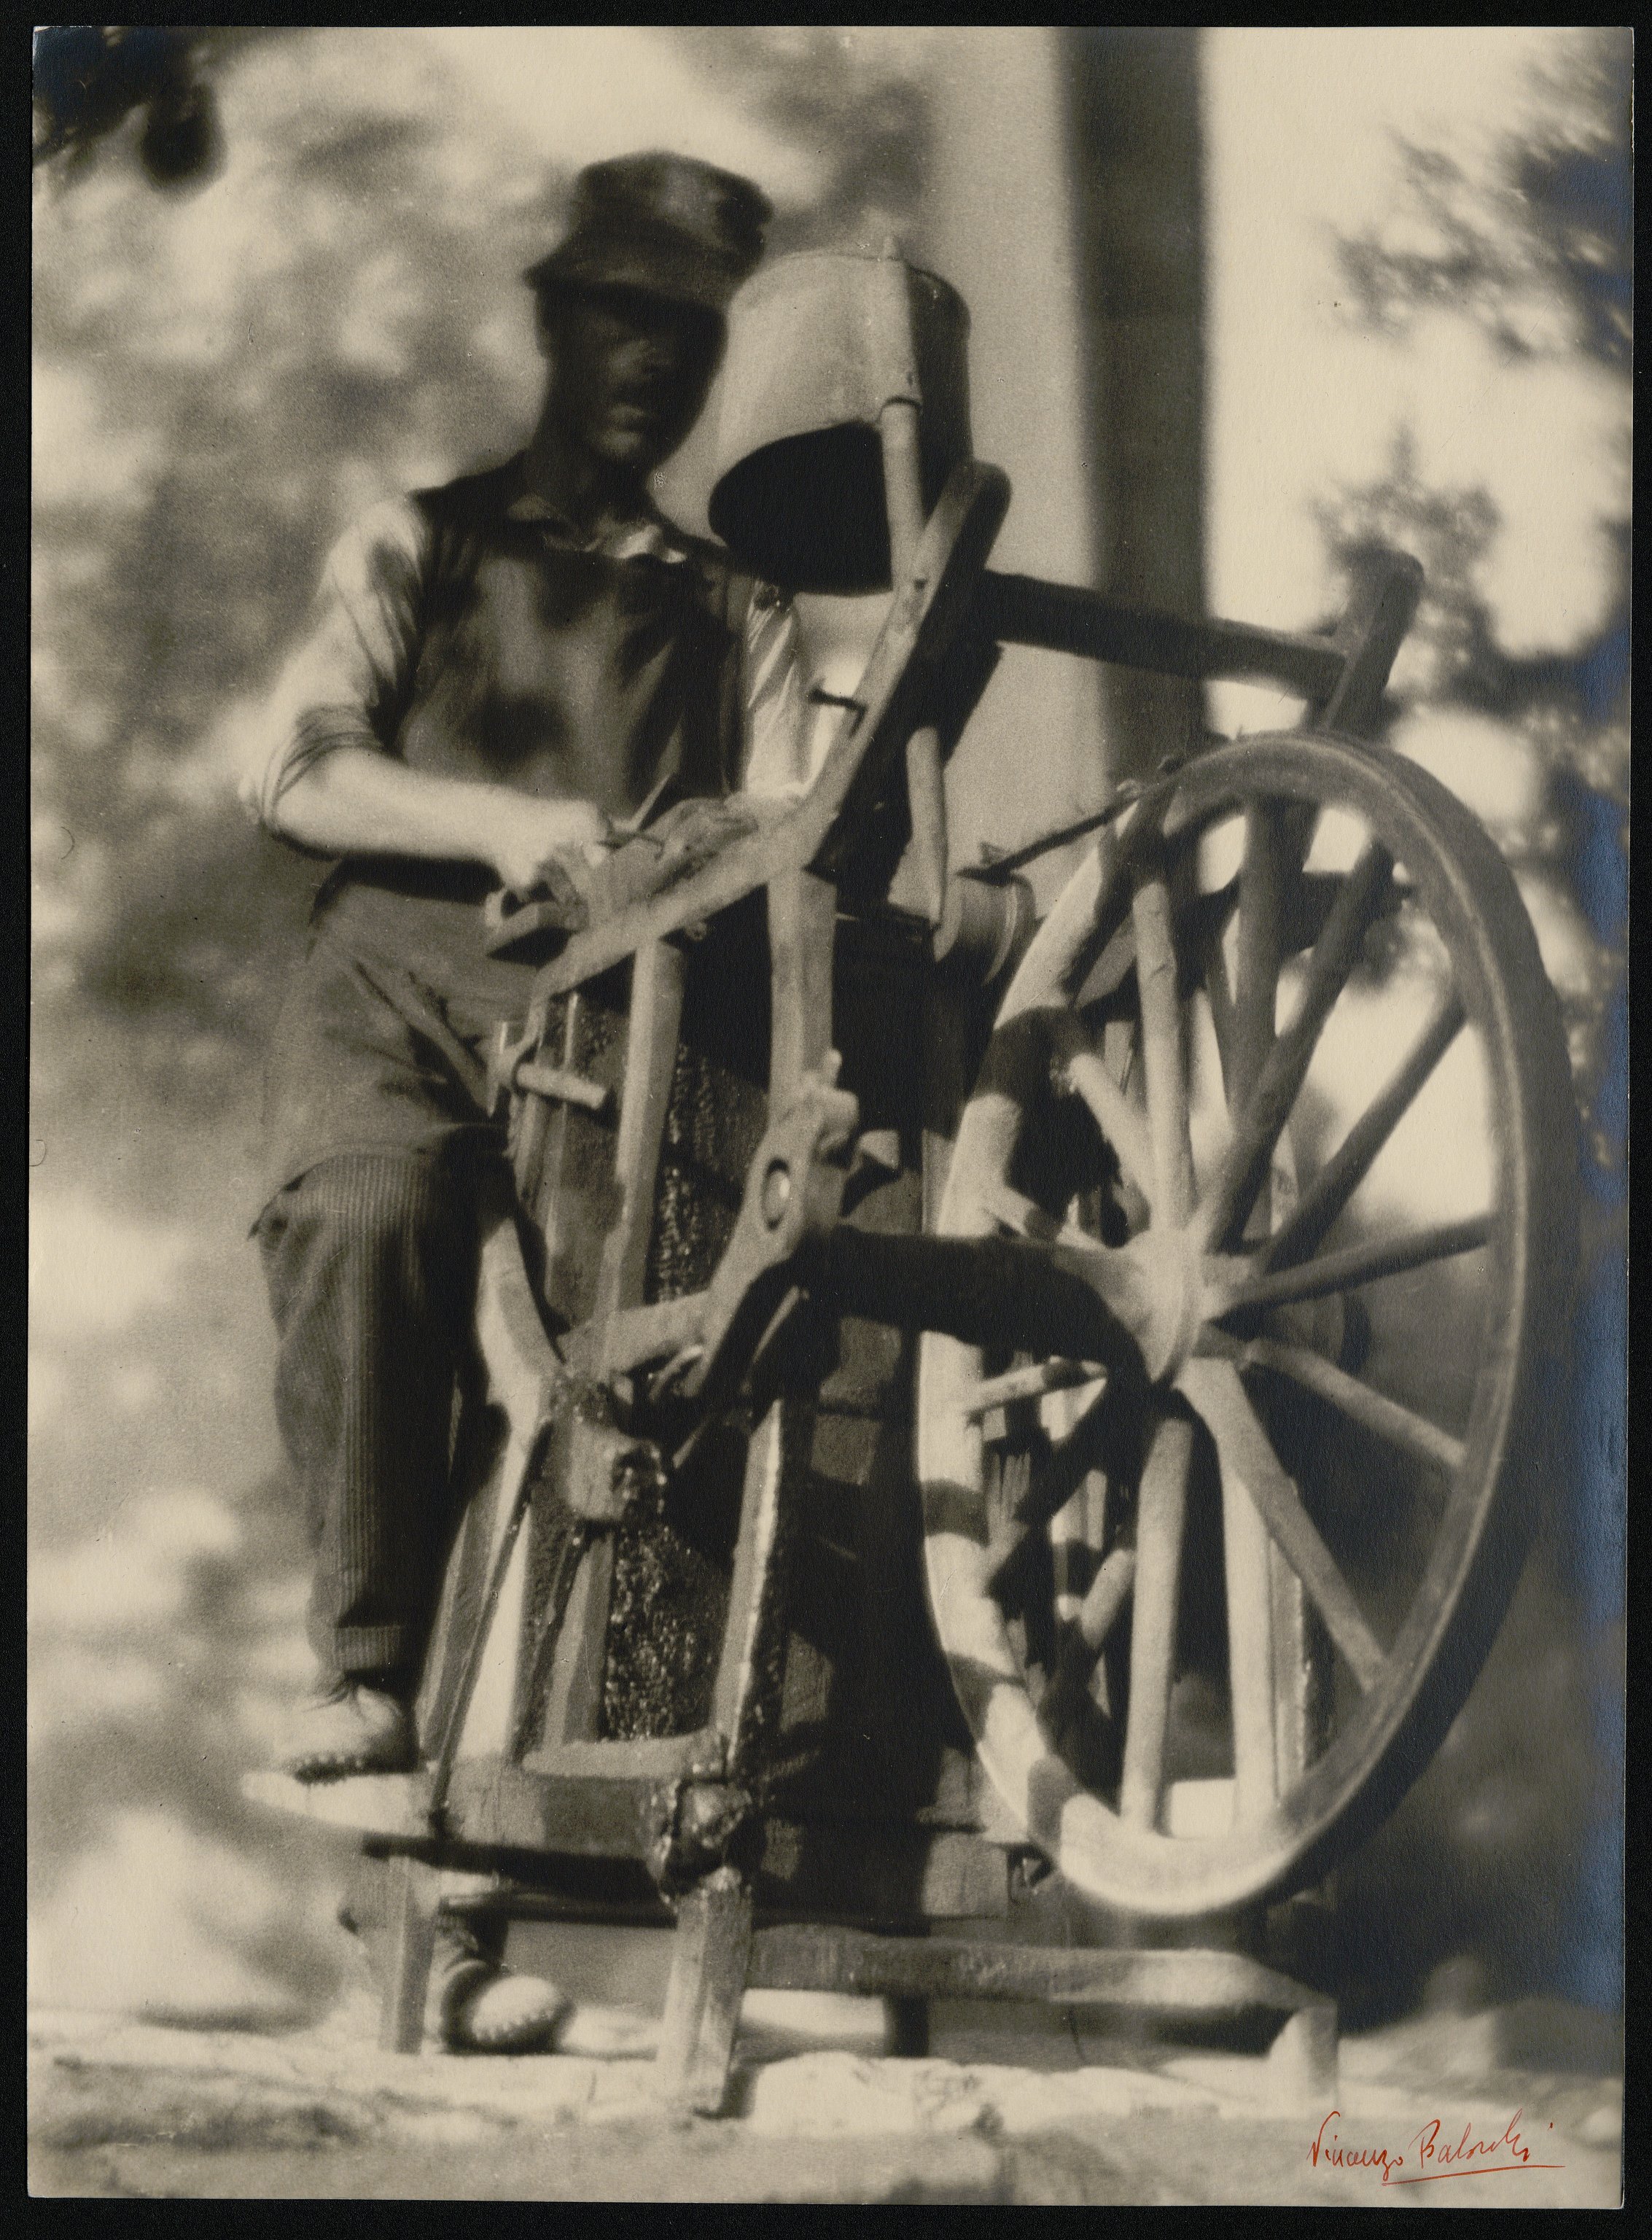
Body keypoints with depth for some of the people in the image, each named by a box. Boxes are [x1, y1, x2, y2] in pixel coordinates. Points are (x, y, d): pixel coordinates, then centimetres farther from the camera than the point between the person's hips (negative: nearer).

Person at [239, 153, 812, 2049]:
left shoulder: (736, 610, 27)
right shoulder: (420, 545, 21)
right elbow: (291, 769, 5)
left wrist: (722, 844, -14)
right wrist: (498, 822, -12)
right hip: (398, 973, -1)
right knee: (368, 1214, -35)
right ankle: (366, 1662, -26)